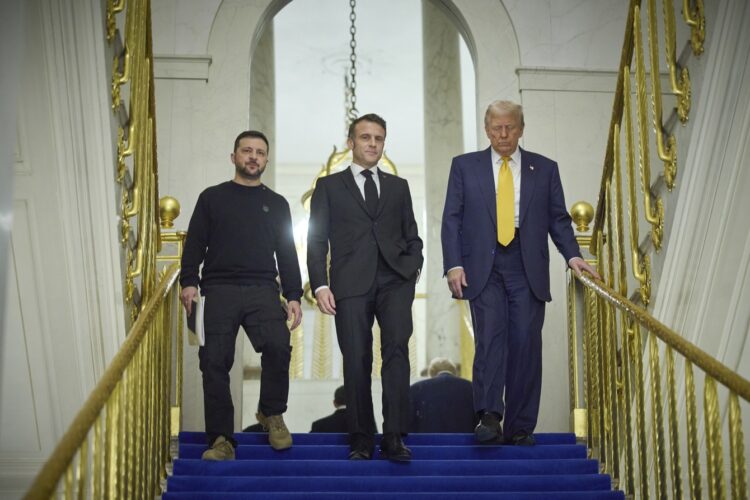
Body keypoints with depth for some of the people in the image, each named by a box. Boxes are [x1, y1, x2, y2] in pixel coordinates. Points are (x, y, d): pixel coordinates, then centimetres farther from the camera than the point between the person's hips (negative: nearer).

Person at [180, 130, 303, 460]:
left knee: (278, 347, -22)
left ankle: (272, 413, 1)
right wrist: (189, 281, -6)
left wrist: (293, 295, 6)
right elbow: (194, 244, 9)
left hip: (262, 290, 0)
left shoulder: (277, 204, 19)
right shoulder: (212, 197, 15)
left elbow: (287, 253, 17)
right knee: (215, 361, -8)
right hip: (219, 290, 0)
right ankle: (221, 440, -1)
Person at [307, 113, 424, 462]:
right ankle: (361, 440, 11)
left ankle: (394, 437, -17)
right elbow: (317, 240, 7)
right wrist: (320, 285, -4)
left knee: (396, 348, -18)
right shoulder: (329, 186, 14)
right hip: (351, 284, -1)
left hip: (394, 280, 1)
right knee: (356, 362, -1)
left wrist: (412, 267, 1)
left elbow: (412, 237, 21)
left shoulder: (398, 186, 20)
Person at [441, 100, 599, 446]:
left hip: (527, 269, 1)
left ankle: (520, 428, 3)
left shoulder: (545, 169, 13)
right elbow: (451, 219, 5)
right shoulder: (464, 166, 11)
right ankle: (489, 417, -19)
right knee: (490, 337, -15)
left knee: (526, 344, -3)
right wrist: (454, 264, -7)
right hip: (483, 268, -1)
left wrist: (572, 255, -6)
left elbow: (558, 219, 11)